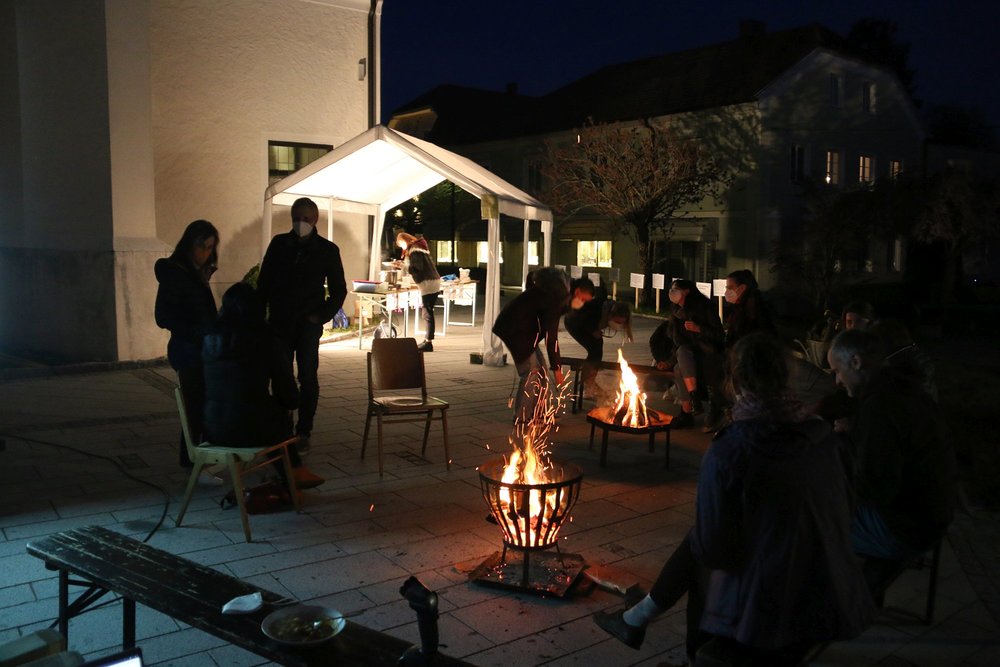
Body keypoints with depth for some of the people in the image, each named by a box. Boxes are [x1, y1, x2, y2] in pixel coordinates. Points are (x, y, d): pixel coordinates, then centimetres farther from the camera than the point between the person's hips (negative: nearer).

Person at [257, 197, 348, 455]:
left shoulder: (327, 250, 0)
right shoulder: (279, 244, 5)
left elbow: (339, 290, 5)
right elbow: (263, 282, 9)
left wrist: (322, 316, -6)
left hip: (308, 323, -2)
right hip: (279, 321, 2)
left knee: (308, 377, -3)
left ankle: (303, 433, 5)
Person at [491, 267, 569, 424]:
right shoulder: (553, 301, -23)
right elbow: (551, 338, -24)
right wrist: (556, 368, -21)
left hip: (522, 327, 10)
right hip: (513, 329, -10)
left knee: (540, 369, 10)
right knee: (531, 371, -9)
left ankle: (535, 412, 17)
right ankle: (522, 416, -1)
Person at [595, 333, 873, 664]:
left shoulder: (726, 453, -22)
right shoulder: (823, 435, -7)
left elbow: (712, 548, -16)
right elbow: (845, 508, 6)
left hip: (771, 612, -5)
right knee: (698, 545, 20)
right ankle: (637, 618, 35)